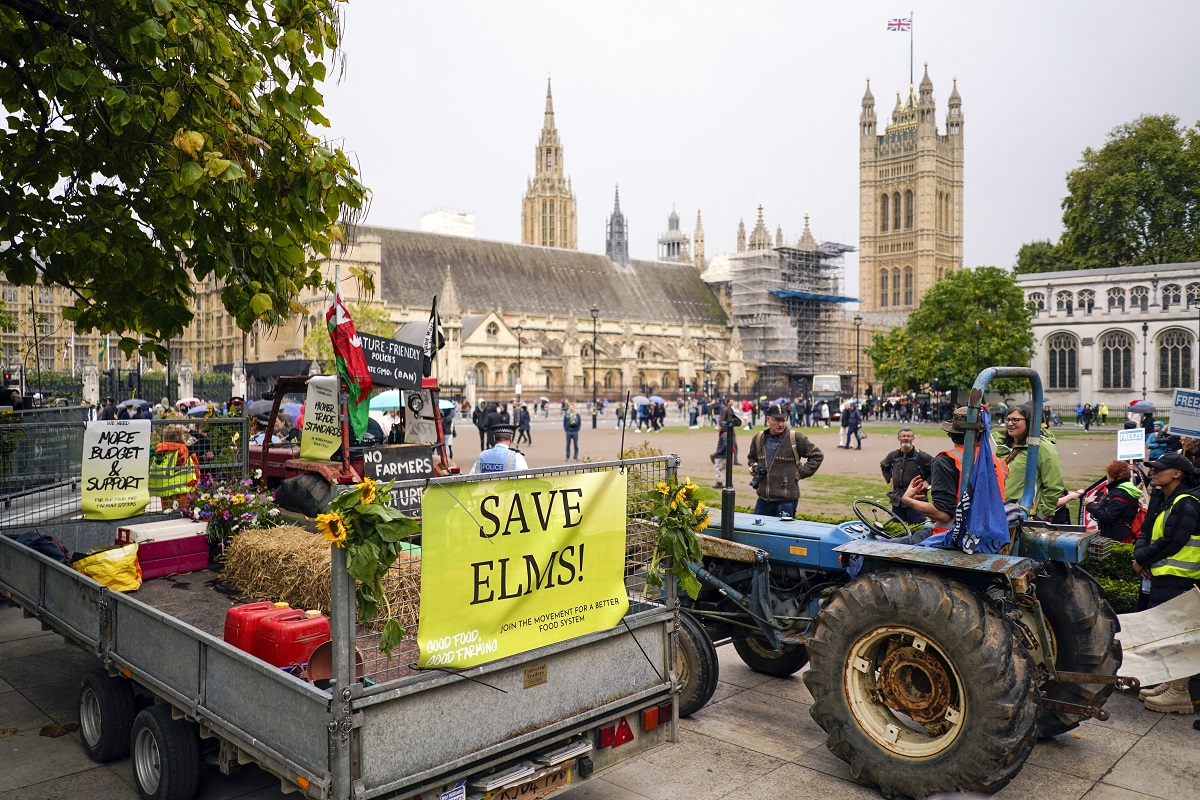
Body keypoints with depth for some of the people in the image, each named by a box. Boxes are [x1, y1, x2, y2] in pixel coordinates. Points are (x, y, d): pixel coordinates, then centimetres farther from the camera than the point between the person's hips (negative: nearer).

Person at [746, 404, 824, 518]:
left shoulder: (796, 438, -6)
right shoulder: (758, 438, 7)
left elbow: (817, 455, 1)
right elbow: (751, 457, 27)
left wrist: (801, 472, -5)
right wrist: (754, 466, 6)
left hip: (787, 500, -4)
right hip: (763, 499, 4)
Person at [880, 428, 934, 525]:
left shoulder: (921, 456, -8)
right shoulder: (893, 455, 7)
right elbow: (883, 466, 27)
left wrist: (927, 481, -8)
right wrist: (889, 478, 15)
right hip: (897, 499, 5)